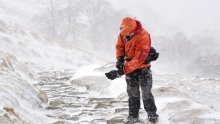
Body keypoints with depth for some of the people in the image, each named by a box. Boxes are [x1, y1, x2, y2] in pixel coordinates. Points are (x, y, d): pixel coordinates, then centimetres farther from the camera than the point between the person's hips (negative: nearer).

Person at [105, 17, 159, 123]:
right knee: (133, 93, 8)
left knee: (146, 93, 0)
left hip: (142, 67, -5)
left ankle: (152, 115, 14)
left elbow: (138, 59, -34)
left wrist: (120, 72, -37)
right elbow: (119, 46, 3)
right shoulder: (124, 32, -14)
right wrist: (120, 59, -19)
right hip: (130, 65, 5)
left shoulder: (143, 37, -32)